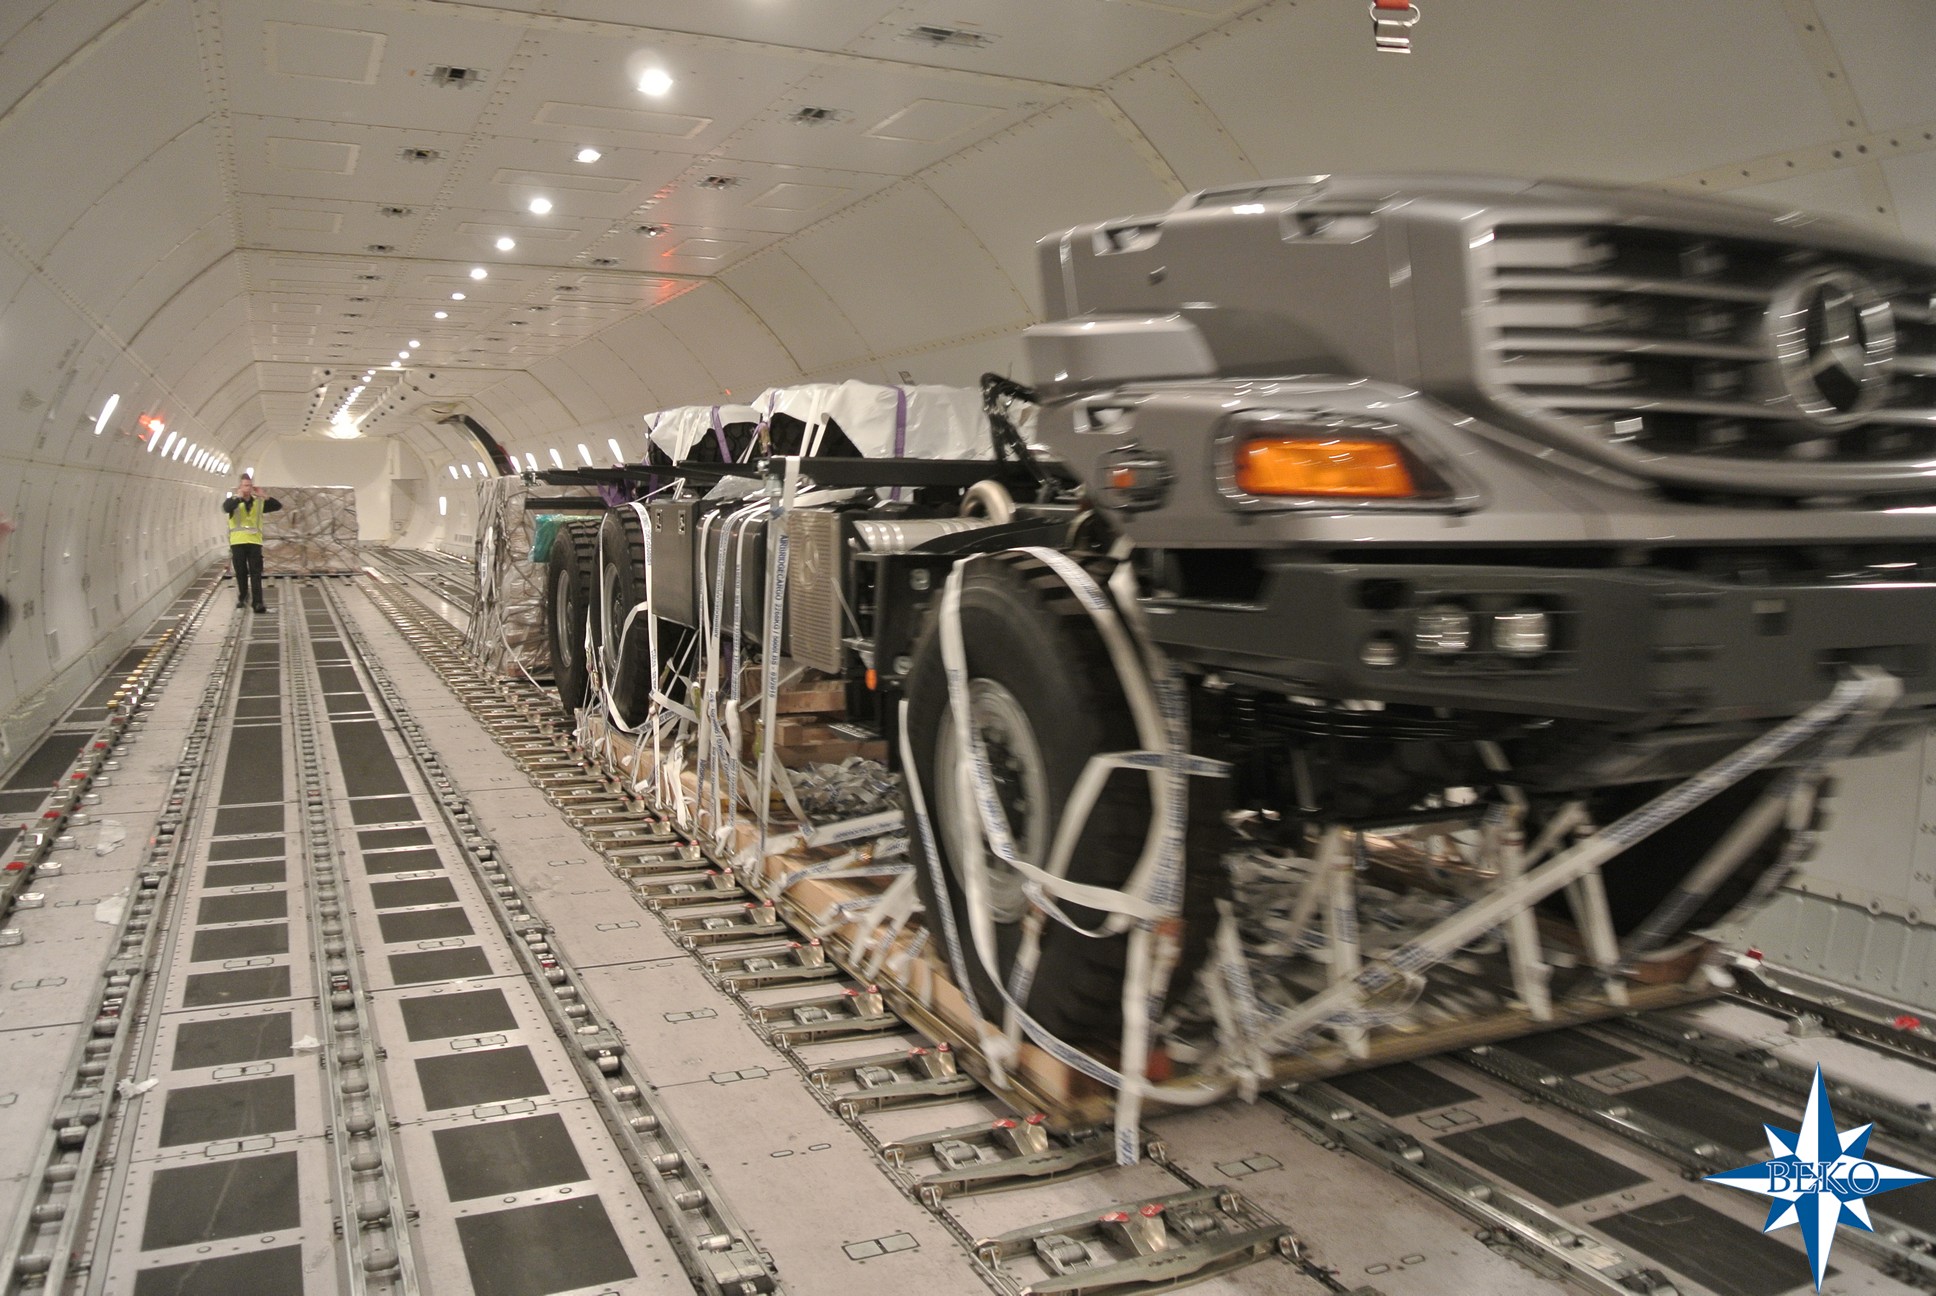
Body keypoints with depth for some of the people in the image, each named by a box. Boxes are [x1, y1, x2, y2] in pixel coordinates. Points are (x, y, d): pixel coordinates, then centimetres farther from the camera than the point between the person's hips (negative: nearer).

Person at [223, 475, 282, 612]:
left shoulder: (259, 502, 12)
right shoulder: (234, 501, 3)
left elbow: (278, 506, 3)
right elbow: (226, 507, -19)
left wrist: (264, 497, -4)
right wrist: (239, 497, -17)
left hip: (255, 542, 1)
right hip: (237, 542, -1)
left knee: (256, 574, -5)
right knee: (241, 573, 7)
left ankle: (258, 603, -9)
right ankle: (242, 598, 24)